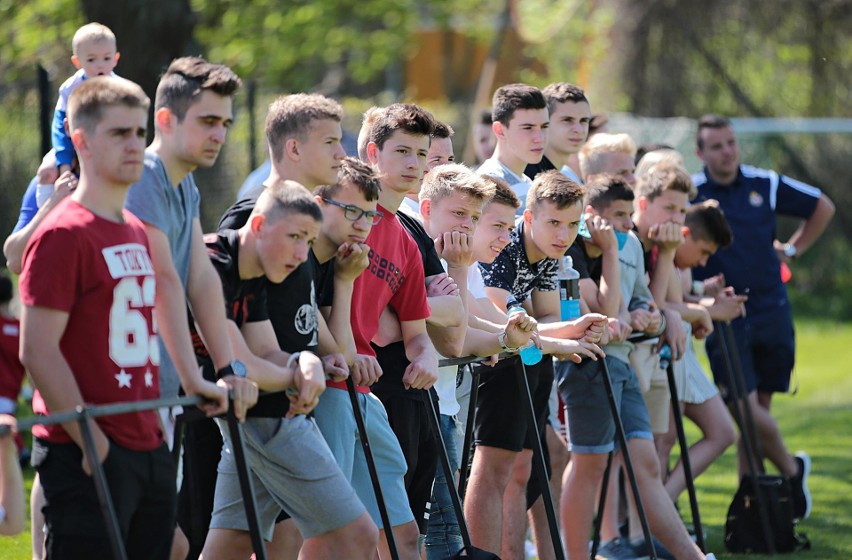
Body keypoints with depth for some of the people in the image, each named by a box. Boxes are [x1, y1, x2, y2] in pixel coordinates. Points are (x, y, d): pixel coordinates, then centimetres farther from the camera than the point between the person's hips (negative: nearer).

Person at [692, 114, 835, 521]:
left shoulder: (766, 185, 4)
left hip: (771, 312, 3)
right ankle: (791, 470, 13)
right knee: (747, 409, -11)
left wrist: (793, 250, 10)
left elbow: (822, 208, 19)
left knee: (760, 408, 7)